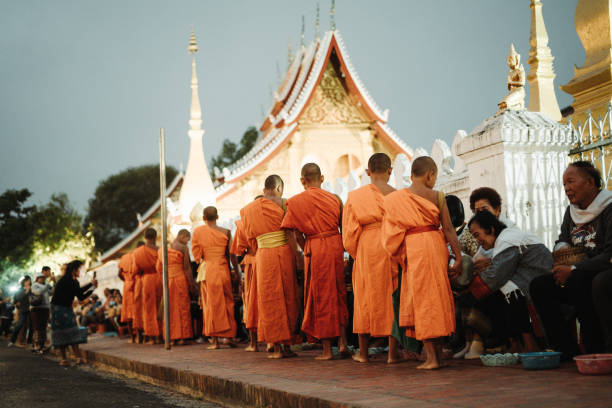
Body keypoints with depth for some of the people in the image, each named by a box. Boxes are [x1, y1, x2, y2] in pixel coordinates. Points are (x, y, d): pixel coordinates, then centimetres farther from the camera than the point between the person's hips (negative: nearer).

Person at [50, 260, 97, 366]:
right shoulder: (65, 280, -18)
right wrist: (91, 284, -18)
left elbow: (81, 297, 8)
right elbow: (78, 291, -28)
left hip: (68, 308, 8)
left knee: (72, 332, -2)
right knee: (62, 332, -4)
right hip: (58, 308, -8)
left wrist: (92, 288, 0)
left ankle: (78, 357, -10)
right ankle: (64, 359, 1)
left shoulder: (74, 281, 8)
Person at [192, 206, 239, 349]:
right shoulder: (226, 232, -2)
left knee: (211, 305, 4)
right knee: (228, 302, 12)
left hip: (207, 271, 0)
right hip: (223, 270, 0)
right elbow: (232, 255, -3)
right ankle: (230, 336, 9)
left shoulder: (198, 232, -1)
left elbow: (196, 255, -1)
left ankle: (215, 340, 1)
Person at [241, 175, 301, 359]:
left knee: (270, 299, 6)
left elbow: (251, 236, 13)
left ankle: (277, 347, 4)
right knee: (288, 297, 6)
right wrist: (296, 257, -5)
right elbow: (290, 234, -7)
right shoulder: (282, 203, -2)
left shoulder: (250, 209, 10)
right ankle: (287, 345, 8)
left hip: (263, 255, 2)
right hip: (284, 252, -2)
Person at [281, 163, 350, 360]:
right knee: (338, 294, 14)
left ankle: (327, 349, 5)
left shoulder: (295, 202, -1)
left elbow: (298, 235, -2)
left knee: (321, 298, 4)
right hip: (336, 246, 2)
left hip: (314, 249, -2)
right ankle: (342, 342, 9)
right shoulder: (334, 198, 4)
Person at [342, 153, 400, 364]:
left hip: (367, 249, 1)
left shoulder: (355, 196, 2)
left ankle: (363, 352, 14)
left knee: (365, 298, 9)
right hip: (393, 250, -1)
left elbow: (349, 231, 2)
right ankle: (392, 352, 4)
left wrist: (355, 253, 15)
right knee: (393, 297, 5)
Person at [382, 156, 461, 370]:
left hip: (413, 247, -1)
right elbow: (448, 228, -2)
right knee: (438, 296, 12)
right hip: (435, 243, 1)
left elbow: (393, 229, 4)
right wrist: (458, 256, 1)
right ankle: (438, 354, 17)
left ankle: (431, 357, -1)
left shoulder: (396, 198, 3)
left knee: (422, 298, 3)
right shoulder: (437, 196, 0)